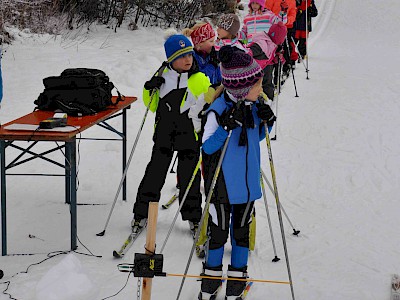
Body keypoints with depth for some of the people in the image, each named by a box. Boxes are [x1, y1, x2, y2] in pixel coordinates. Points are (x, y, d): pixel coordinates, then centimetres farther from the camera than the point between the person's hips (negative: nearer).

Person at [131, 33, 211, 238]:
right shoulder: (163, 77, 3)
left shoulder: (200, 80, -2)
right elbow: (152, 105, 13)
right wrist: (150, 89, -6)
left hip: (189, 135, -1)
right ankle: (141, 213, 14)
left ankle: (193, 216, 20)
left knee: (189, 176, 6)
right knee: (155, 172, 3)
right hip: (164, 134, 1)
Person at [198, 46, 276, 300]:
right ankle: (212, 275, 27)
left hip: (248, 181, 5)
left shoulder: (254, 106, -2)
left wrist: (266, 122, -7)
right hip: (223, 183, -5)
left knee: (242, 230, 15)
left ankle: (237, 277, 29)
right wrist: (226, 127, -31)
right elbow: (207, 147, -18)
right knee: (219, 231, 9)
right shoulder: (219, 110, -21)